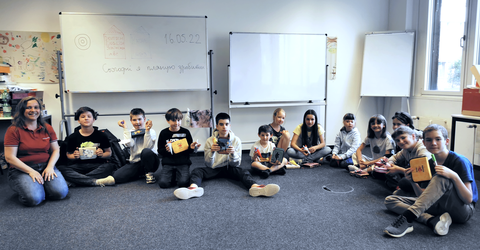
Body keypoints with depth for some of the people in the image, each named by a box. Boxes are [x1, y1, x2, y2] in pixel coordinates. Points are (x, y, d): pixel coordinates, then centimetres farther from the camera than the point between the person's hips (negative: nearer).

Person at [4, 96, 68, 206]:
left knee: (61, 192, -22)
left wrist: (50, 166, -8)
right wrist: (30, 171, -17)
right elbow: (9, 157, -8)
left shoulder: (47, 128, 9)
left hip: (45, 167, 3)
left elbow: (55, 150, 11)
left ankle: (40, 187, 10)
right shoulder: (13, 130, -4)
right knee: (33, 198, -29)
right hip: (21, 170, -3)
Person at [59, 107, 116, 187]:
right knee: (62, 169, -30)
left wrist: (102, 155, -13)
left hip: (96, 165, 0)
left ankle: (75, 181, -29)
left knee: (109, 166, -32)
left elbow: (109, 152, 9)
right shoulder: (72, 137, 7)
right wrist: (74, 156, -10)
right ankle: (96, 182, -37)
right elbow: (68, 154, 13)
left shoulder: (101, 136, 5)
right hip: (79, 165, 1)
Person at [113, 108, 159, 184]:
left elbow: (147, 147, -20)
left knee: (146, 151, -37)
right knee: (116, 176, -20)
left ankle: (149, 173, -11)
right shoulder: (130, 132, 7)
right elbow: (130, 144, -16)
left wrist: (147, 130, -24)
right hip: (135, 163, 2)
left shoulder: (151, 132, -3)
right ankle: (139, 174, 6)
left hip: (149, 161, -2)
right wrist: (125, 128, -12)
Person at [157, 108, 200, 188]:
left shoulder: (185, 132, 3)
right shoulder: (164, 133, 4)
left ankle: (178, 174, 13)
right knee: (163, 183, -20)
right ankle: (173, 175, 13)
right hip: (168, 162, 1)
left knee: (183, 183, -23)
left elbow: (189, 151, 10)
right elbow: (160, 151, 7)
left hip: (183, 162, -1)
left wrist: (191, 148, -14)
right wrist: (166, 150, -15)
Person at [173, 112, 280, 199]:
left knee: (243, 171, -31)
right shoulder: (210, 141, -5)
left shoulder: (236, 140, -4)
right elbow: (209, 165, -9)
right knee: (197, 171, -27)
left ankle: (254, 187, -63)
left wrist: (233, 153, -28)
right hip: (214, 169, 1)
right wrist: (211, 152, -29)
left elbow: (236, 164, -7)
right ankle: (194, 188, -61)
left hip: (229, 168, 0)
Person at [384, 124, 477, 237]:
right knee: (390, 200, -8)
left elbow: (469, 199, -19)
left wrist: (454, 176, -33)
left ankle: (406, 219, -41)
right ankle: (433, 221, -28)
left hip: (464, 210, -6)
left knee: (441, 178, -36)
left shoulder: (460, 161, -12)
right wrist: (413, 182, -14)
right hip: (440, 206, 6)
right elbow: (424, 195, 6)